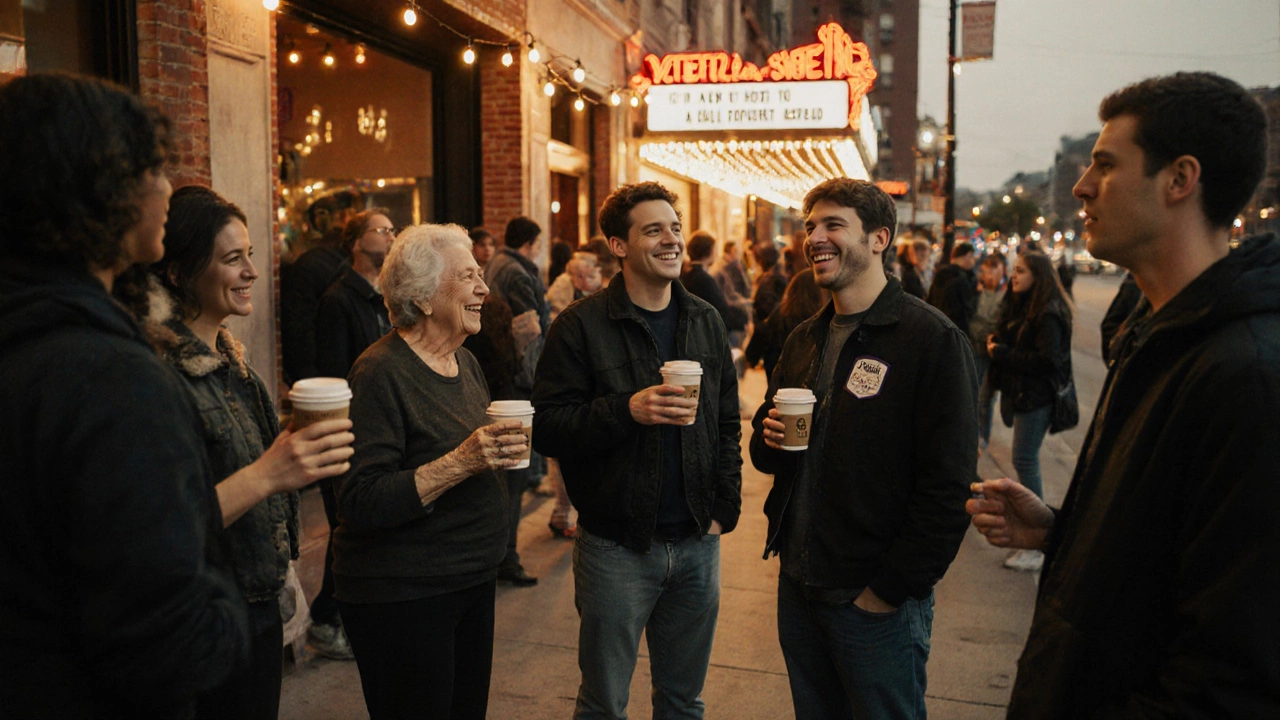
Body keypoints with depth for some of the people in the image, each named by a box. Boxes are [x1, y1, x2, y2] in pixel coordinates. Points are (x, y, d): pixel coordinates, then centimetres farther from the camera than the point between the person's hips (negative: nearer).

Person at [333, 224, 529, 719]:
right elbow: (360, 502, -23)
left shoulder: (465, 362, 7)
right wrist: (460, 462, -29)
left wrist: (503, 445, 0)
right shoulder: (381, 372, -18)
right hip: (401, 597, -8)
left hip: (473, 580, 8)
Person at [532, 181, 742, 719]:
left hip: (697, 543, 4)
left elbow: (727, 425, 12)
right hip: (616, 547, -4)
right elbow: (546, 428, -13)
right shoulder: (581, 326, -8)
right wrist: (627, 410, -26)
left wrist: (725, 508, 3)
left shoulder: (705, 322, 7)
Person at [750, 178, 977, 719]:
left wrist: (890, 590, -16)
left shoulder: (932, 339, -14)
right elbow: (764, 451, 17)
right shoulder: (804, 340, 9)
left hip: (877, 602, -6)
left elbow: (948, 487, -18)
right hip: (798, 585, 6)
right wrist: (769, 439, -6)